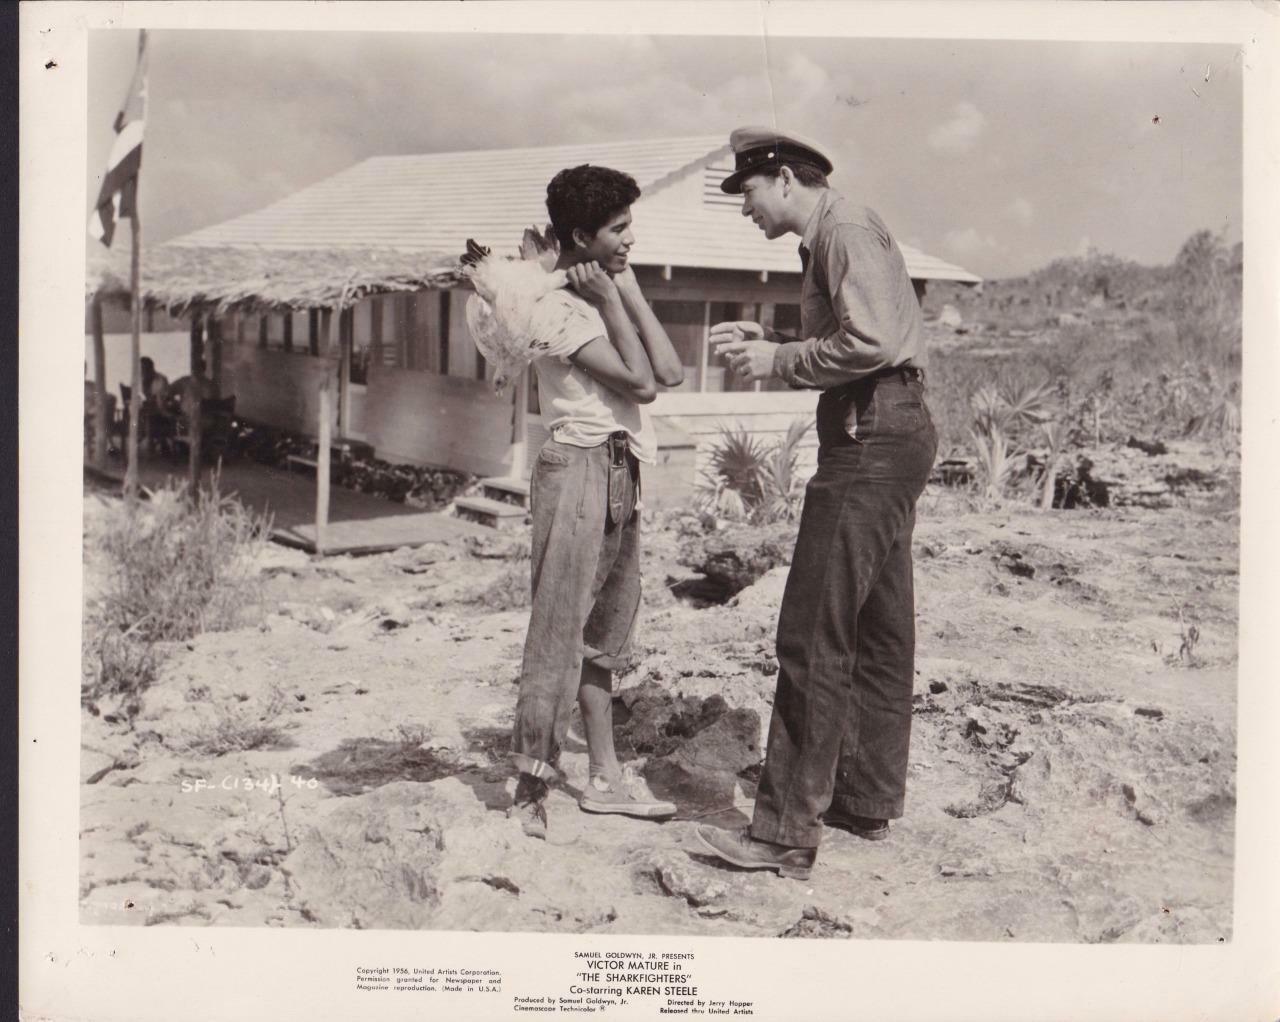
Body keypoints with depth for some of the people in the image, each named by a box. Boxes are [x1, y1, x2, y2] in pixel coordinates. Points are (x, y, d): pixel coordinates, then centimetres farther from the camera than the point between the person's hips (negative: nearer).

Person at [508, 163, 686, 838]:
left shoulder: (607, 298, 16)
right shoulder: (558, 309, -10)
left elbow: (670, 372, 2)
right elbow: (638, 382, -18)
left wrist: (629, 288, 3)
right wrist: (610, 297, -11)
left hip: (620, 475, 9)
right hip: (579, 470, -9)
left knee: (605, 627, 13)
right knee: (560, 628, -8)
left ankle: (604, 776, 22)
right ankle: (530, 790, -2)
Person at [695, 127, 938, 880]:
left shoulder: (846, 226, -9)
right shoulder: (827, 239, 23)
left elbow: (872, 342, -22)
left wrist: (778, 360, -12)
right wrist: (767, 344, 10)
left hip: (873, 436, -11)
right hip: (888, 433, 11)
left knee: (814, 636, -12)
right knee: (879, 629, 14)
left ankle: (787, 832, -9)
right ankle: (868, 800, 24)